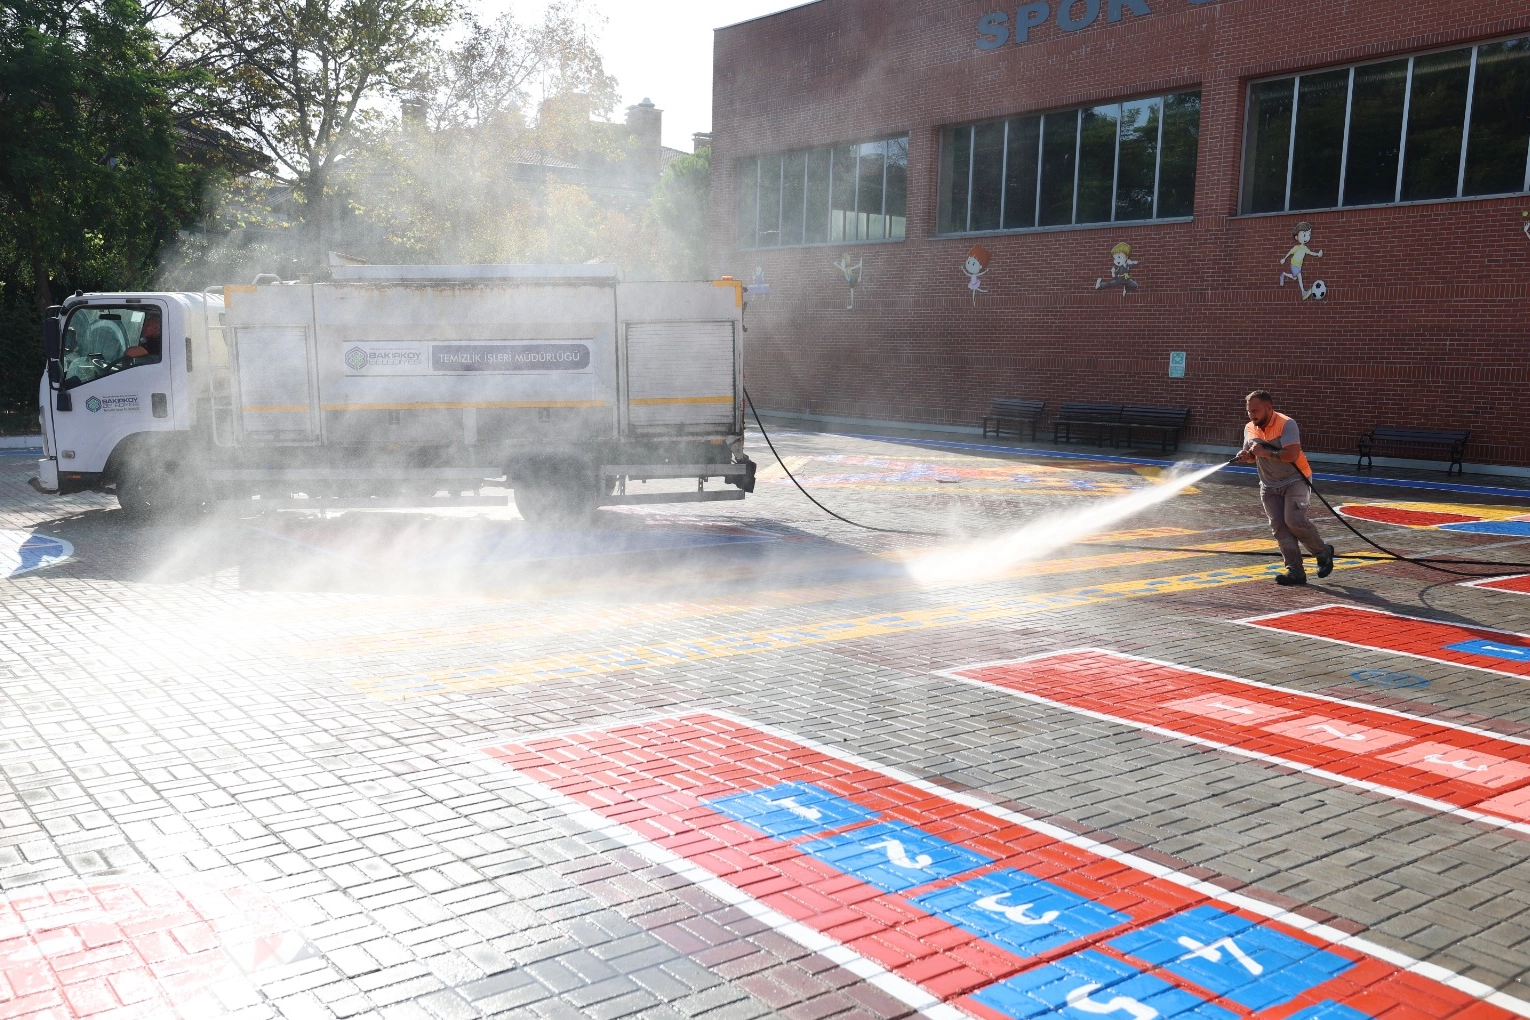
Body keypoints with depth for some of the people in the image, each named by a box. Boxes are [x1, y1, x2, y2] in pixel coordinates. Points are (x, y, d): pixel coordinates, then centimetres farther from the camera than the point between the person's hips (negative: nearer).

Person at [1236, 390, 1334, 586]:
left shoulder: (1286, 424, -18)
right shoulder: (1250, 429, 4)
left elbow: (1291, 454, -30)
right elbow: (1252, 456, 17)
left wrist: (1264, 452, -27)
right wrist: (1245, 456, -6)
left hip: (1295, 480, -6)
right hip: (1269, 486, 6)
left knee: (1294, 520, -20)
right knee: (1279, 527, -3)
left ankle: (1323, 552, 4)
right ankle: (1295, 571, -2)